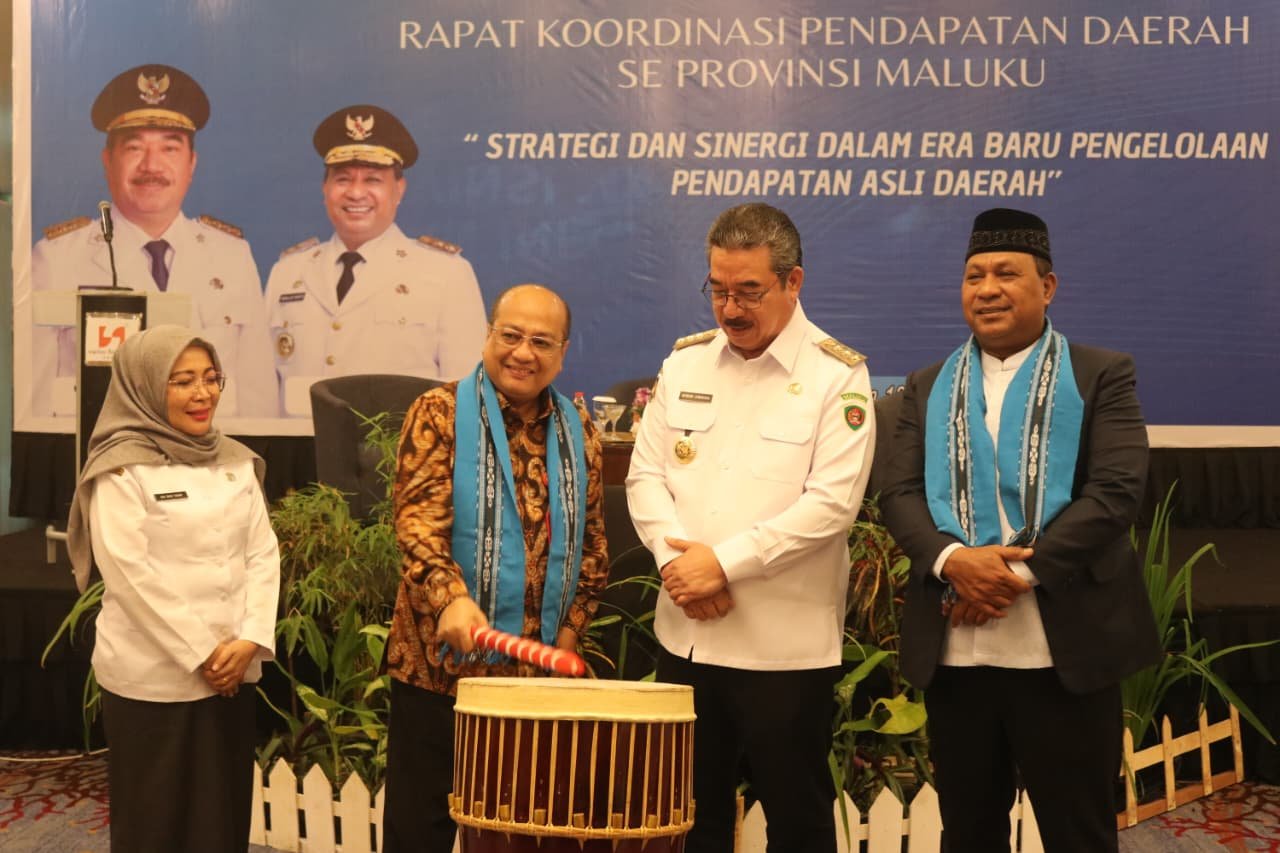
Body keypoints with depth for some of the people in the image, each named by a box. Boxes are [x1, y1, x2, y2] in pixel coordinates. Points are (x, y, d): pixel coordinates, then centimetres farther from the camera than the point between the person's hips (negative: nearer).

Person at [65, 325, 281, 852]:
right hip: (154, 676, -5)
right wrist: (200, 652, -14)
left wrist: (251, 638, -8)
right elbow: (130, 572, -15)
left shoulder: (236, 461, 9)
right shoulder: (122, 468, -9)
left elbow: (263, 554, 6)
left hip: (233, 669, 5)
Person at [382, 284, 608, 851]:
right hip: (442, 661, -4)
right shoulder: (439, 414, -4)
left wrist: (572, 625, 4)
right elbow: (417, 522, -15)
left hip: (540, 670, 4)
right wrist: (451, 598, -32)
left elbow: (592, 542, 15)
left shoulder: (578, 432, 10)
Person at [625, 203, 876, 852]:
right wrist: (677, 560, -10)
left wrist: (724, 562, -17)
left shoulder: (838, 376, -7)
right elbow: (646, 474, 7)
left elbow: (832, 502, -15)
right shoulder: (685, 362, 8)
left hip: (787, 646, -4)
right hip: (686, 635, 5)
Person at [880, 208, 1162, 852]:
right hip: (954, 653, 3)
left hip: (1065, 651, -3)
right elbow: (900, 495, 4)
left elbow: (1117, 491, -10)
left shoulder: (1101, 376, 2)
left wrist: (1020, 571, -18)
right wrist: (953, 561, -16)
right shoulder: (928, 388, 13)